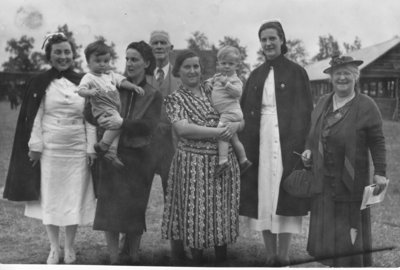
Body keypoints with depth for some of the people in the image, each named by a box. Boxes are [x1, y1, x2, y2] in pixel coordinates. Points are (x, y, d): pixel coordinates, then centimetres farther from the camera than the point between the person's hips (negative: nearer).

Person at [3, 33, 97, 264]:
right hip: (49, 149, -1)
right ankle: (54, 248, 19)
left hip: (77, 150, 1)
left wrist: (91, 148, -2)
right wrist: (35, 146, -8)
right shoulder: (41, 83, 0)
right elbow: (35, 117, -2)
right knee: (50, 198, 5)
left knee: (74, 199, 5)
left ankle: (69, 247, 21)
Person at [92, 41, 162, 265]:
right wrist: (101, 118, -20)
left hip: (139, 158, 0)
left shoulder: (153, 95, 4)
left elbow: (149, 125, -10)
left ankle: (134, 257, 22)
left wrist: (123, 123, -22)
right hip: (112, 155, 1)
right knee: (110, 208, -1)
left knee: (136, 210, 7)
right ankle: (114, 259, 8)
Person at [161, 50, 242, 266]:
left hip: (224, 161, 3)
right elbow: (182, 128, -14)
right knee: (195, 211, 0)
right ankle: (197, 261, 16)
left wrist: (235, 125, -13)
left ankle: (221, 260, 19)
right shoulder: (175, 99, 2)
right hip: (192, 163, -3)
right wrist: (218, 131, -17)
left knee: (223, 211, 6)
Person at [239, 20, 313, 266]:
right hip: (260, 142, 4)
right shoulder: (256, 76, 13)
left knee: (285, 197, -2)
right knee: (262, 197, 3)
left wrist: (303, 146, -12)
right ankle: (271, 254, 13)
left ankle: (284, 255, 7)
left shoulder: (296, 72, 1)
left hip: (287, 142, -4)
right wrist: (244, 146, 2)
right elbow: (246, 113, 12)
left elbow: (306, 112, -3)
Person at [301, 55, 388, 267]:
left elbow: (377, 142, -7)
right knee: (325, 232, 10)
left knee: (351, 231, 3)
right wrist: (308, 150, 3)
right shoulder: (323, 102, 9)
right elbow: (314, 134, 20)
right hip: (323, 182, 5)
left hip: (351, 183, -5)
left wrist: (380, 172, -12)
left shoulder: (366, 106, -7)